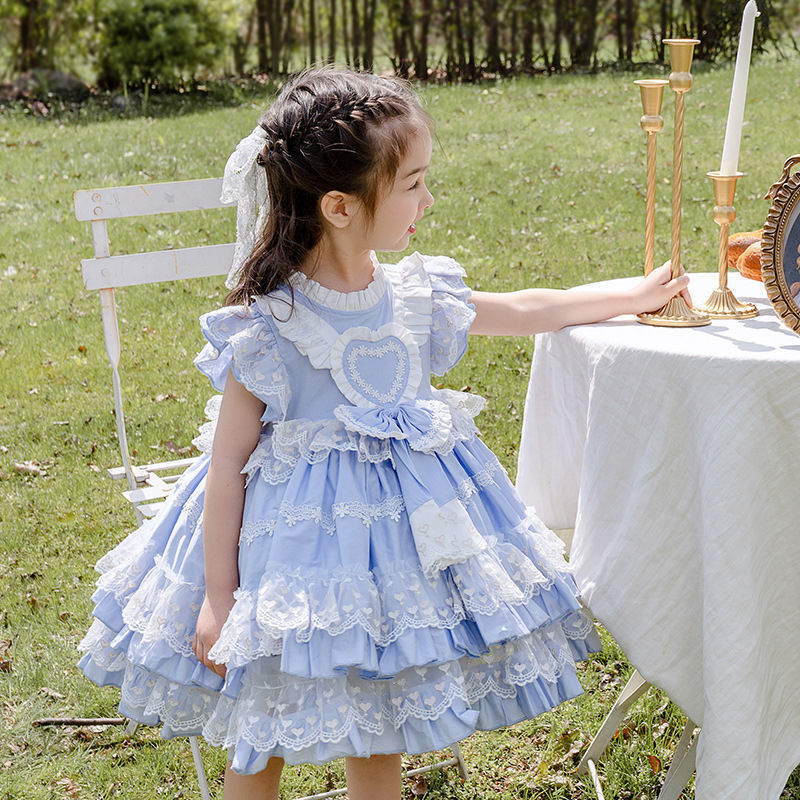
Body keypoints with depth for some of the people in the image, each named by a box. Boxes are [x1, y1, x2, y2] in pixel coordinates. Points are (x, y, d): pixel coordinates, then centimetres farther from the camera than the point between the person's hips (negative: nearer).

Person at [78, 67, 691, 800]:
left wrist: (635, 295, 20)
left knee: (380, 741, 15)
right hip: (302, 537, -5)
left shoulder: (416, 295, -2)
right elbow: (227, 464, -13)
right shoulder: (267, 328, -18)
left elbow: (526, 311, 15)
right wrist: (217, 597, -12)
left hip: (409, 518, 5)